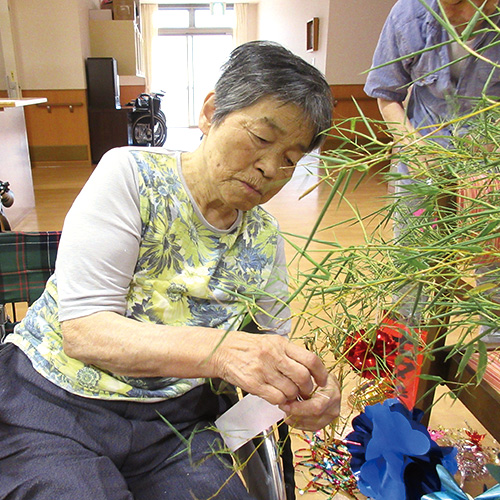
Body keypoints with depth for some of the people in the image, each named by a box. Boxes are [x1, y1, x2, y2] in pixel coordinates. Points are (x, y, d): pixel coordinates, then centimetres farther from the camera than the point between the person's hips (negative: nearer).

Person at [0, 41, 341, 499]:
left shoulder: (265, 240, 2)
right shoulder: (130, 174, -12)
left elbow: (274, 348, 5)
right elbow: (82, 329, -20)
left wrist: (309, 389, -18)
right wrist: (220, 351, -35)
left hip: (174, 420, 4)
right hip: (51, 406, -2)